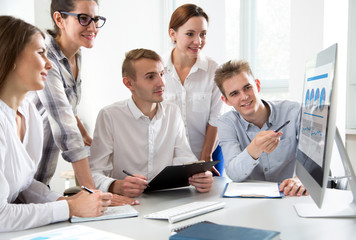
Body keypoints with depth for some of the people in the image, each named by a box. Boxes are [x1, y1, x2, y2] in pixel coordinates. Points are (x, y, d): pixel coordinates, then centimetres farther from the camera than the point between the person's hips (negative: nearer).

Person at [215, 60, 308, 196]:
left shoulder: (293, 112, -5)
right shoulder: (227, 124, -3)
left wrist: (302, 180, -31)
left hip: (289, 197, 0)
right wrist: (254, 150, -35)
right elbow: (233, 174, -15)